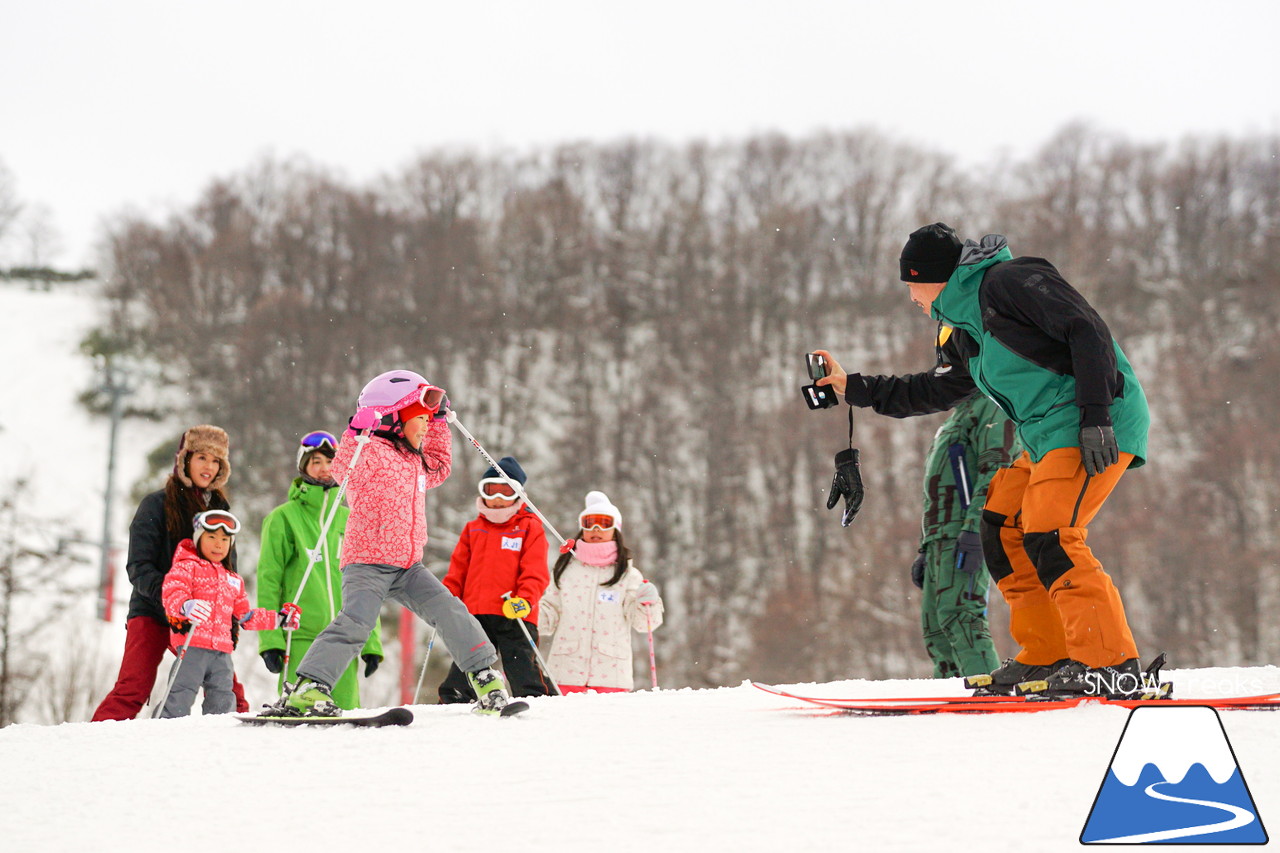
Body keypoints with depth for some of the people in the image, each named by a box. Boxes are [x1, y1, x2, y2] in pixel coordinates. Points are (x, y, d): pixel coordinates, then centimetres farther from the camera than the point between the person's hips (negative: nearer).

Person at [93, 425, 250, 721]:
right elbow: (138, 568, -7)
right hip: (153, 614, -4)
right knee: (132, 691, -15)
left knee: (227, 690, -4)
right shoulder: (156, 505, -1)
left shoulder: (220, 508, 14)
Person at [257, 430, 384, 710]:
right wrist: (270, 638, -8)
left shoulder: (349, 520, 16)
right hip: (301, 638, -3)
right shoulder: (283, 518, 4)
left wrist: (372, 641, 11)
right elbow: (268, 580, 1)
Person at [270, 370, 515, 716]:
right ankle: (307, 687, -25)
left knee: (448, 610, -7)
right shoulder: (370, 453, -4)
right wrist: (358, 434, -29)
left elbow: (440, 467, 41)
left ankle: (485, 677, -1)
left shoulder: (415, 463, 21)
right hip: (367, 561, -7)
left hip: (408, 567, 7)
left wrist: (440, 422, 35)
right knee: (356, 620, -25)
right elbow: (343, 468, -20)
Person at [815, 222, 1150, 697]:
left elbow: (1087, 330, -16)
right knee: (1002, 529, 10)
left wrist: (1094, 416, -24)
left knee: (1048, 537, -19)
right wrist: (855, 389, 36)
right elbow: (939, 392, 35)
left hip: (1099, 426, -10)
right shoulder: (971, 327, 22)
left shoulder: (1010, 281, -8)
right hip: (1049, 436, 10)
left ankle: (1113, 663, -19)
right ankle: (1047, 657, 12)